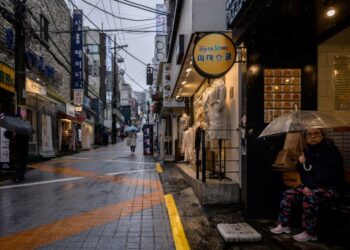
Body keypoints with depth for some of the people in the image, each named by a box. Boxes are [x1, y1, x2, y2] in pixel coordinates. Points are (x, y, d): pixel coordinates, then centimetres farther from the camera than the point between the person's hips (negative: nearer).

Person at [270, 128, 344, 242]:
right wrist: (301, 163, -7)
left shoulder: (330, 149, -12)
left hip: (329, 187, -7)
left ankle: (310, 233, -19)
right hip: (310, 185, 7)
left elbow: (327, 173, -21)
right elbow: (302, 172, 17)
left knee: (309, 198, -32)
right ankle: (283, 225, 1)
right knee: (289, 193, -7)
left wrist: (310, 186, -22)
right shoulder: (307, 150, 10)